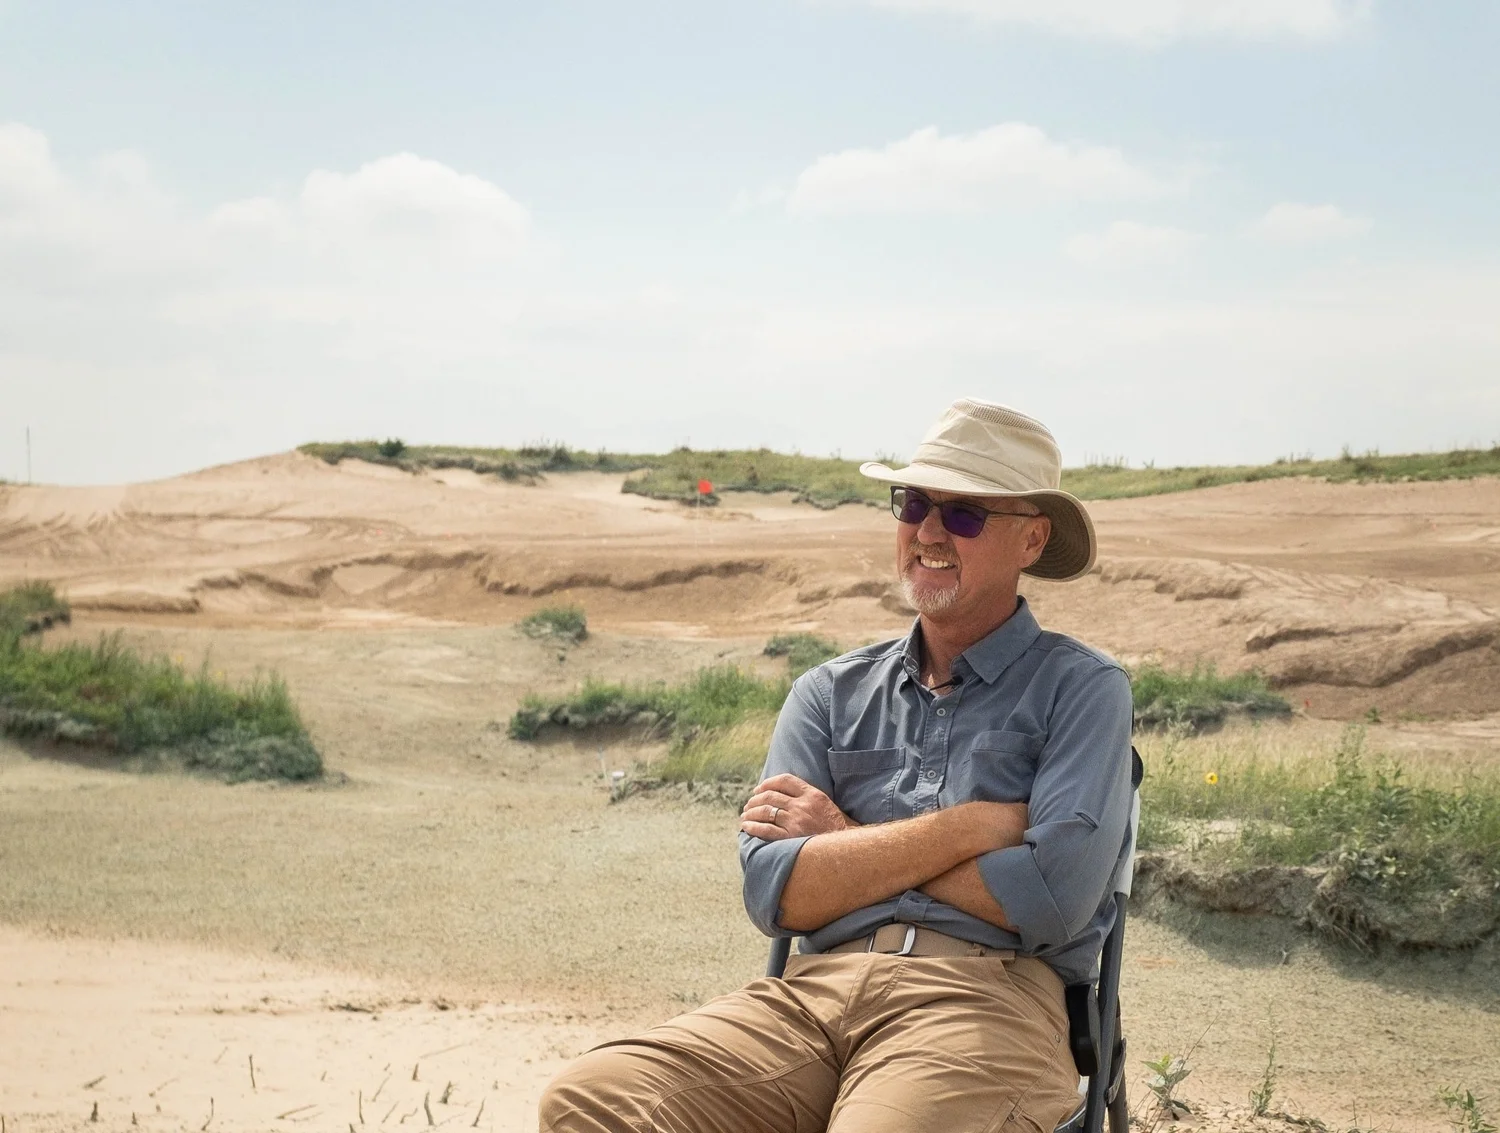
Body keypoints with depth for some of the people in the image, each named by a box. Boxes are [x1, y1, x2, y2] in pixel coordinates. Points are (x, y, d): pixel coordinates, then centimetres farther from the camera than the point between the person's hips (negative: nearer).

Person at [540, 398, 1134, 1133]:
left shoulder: (1081, 689, 8)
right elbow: (774, 893, 5)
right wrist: (971, 824, -3)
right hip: (815, 990, 4)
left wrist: (844, 840, 2)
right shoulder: (831, 694, 19)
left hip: (988, 997, -4)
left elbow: (1054, 900, -8)